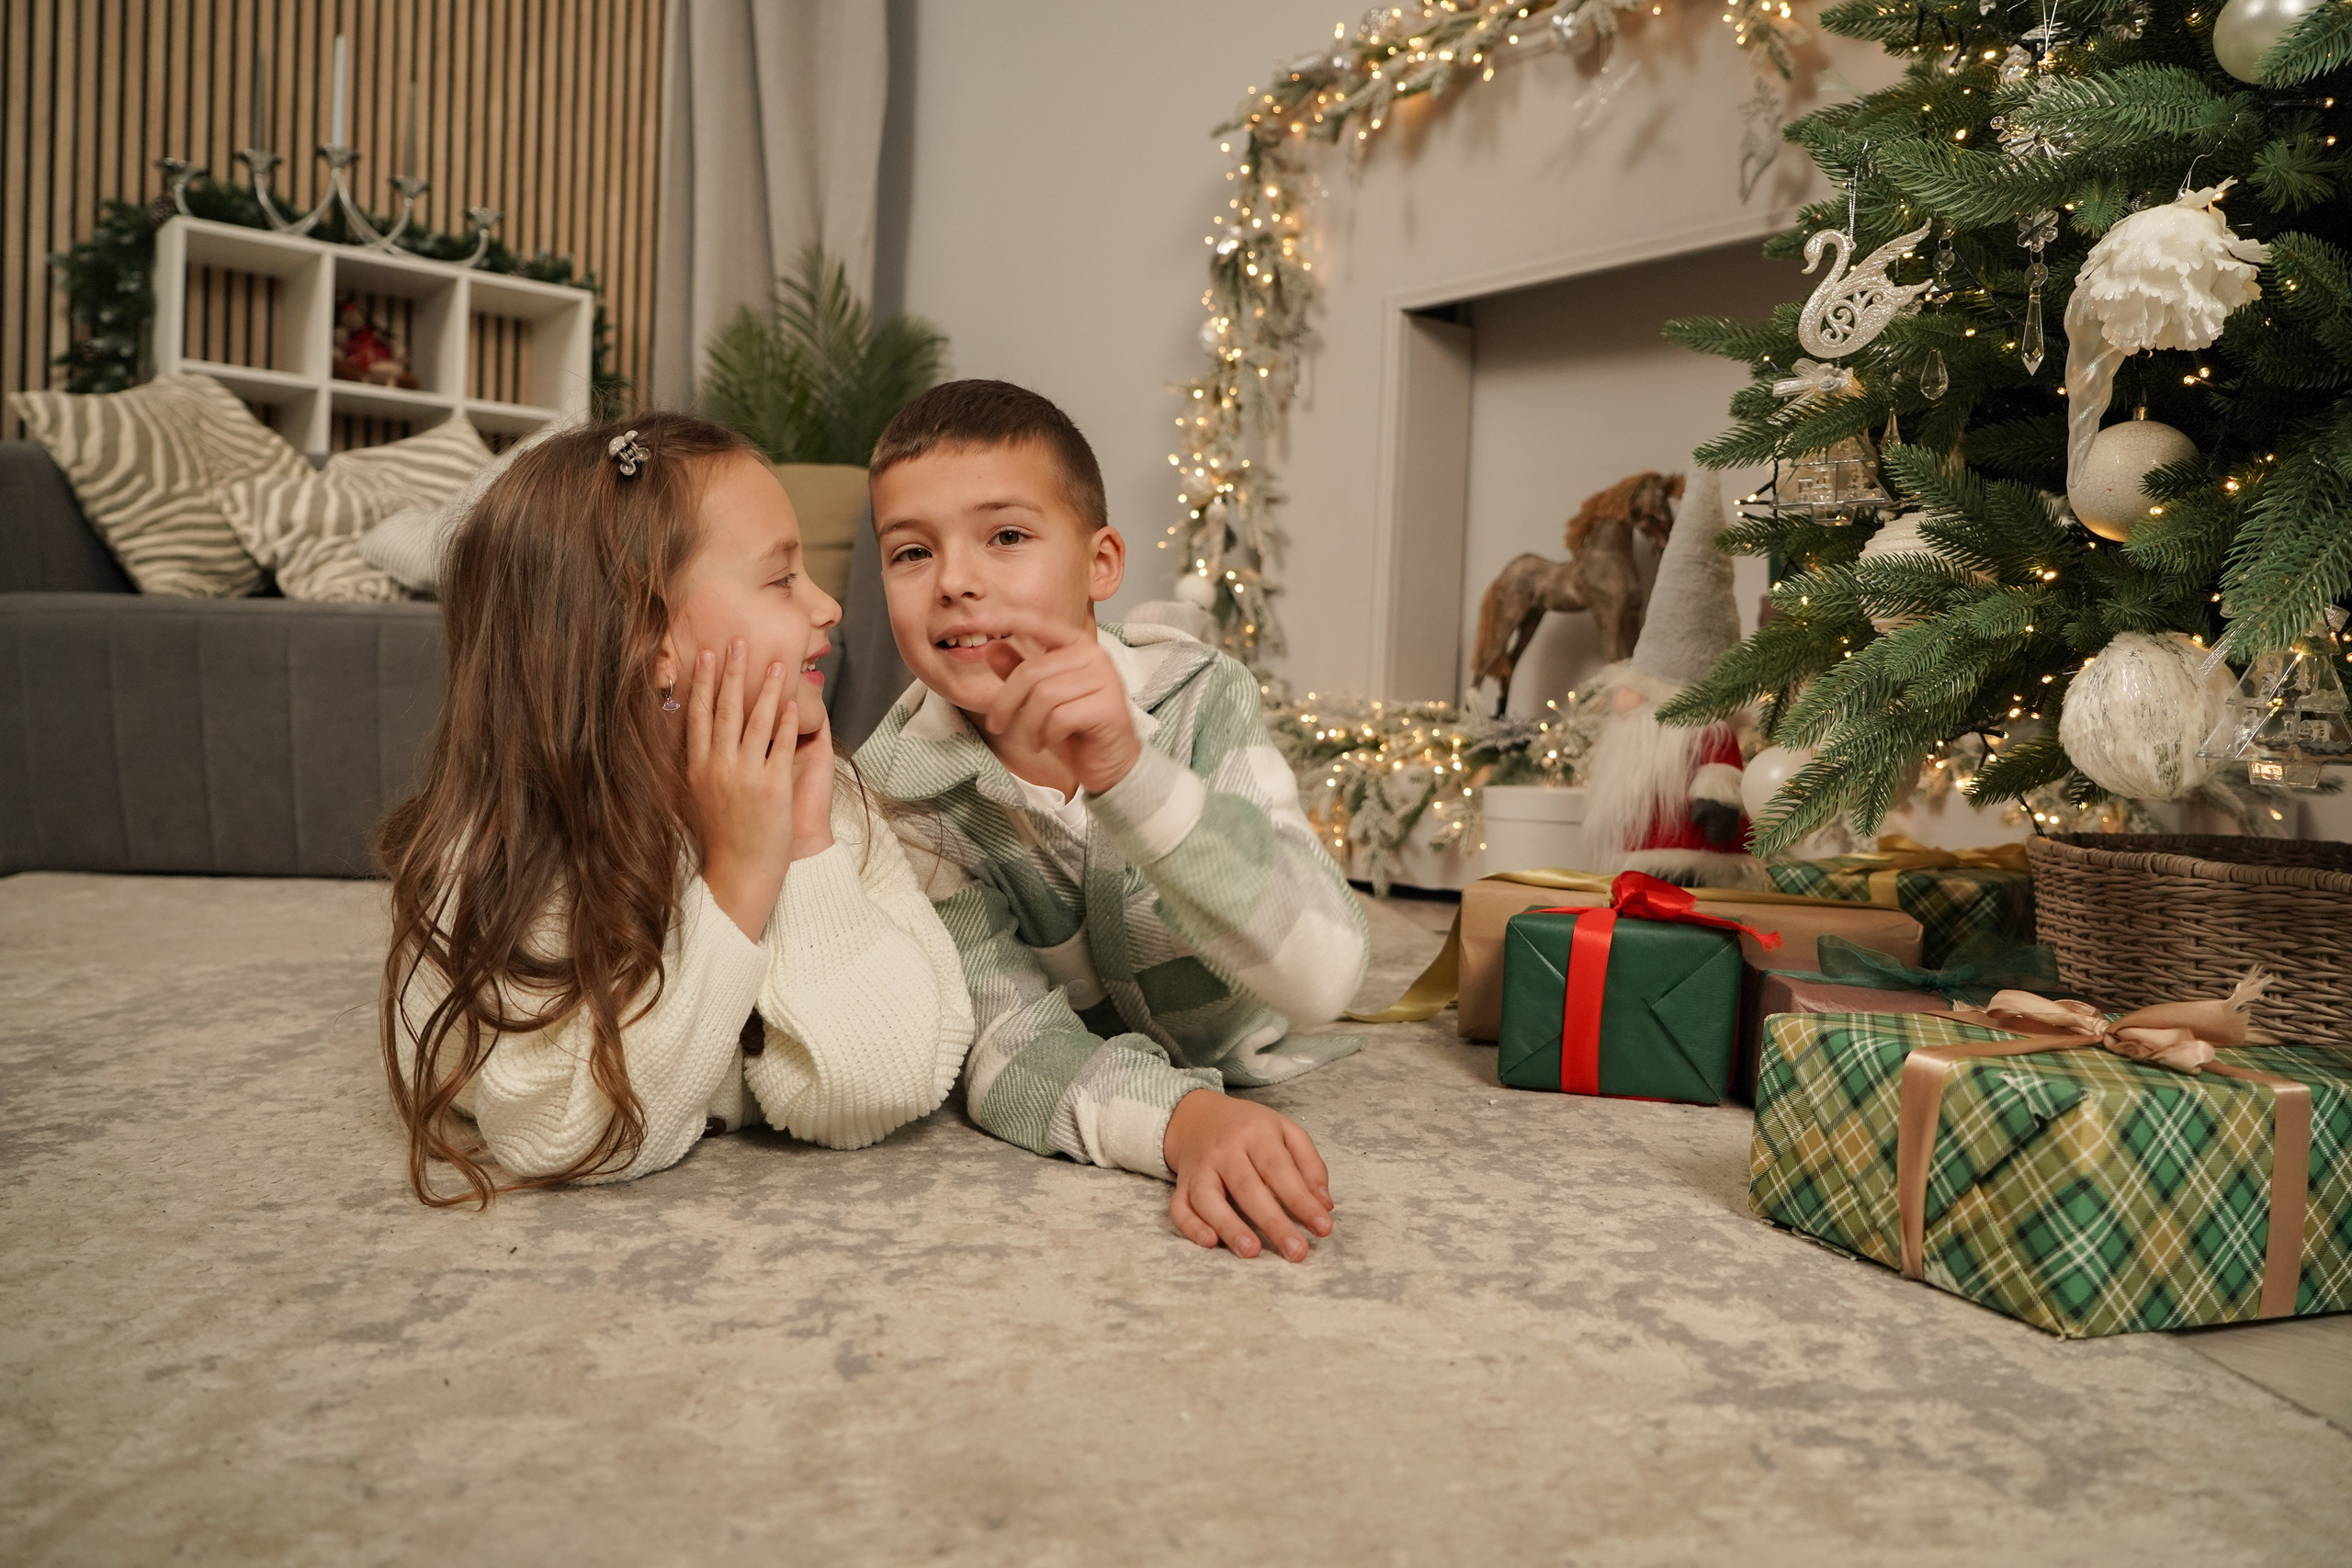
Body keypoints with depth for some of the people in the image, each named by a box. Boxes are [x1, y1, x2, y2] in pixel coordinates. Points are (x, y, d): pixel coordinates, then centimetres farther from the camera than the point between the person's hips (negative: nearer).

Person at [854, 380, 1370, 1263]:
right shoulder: (908, 788, -15)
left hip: (1263, 1100, 2)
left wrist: (1131, 773, -41)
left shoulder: (1201, 699, -17)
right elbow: (1003, 1043, -22)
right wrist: (1181, 1122, -42)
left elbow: (1324, 975, -27)